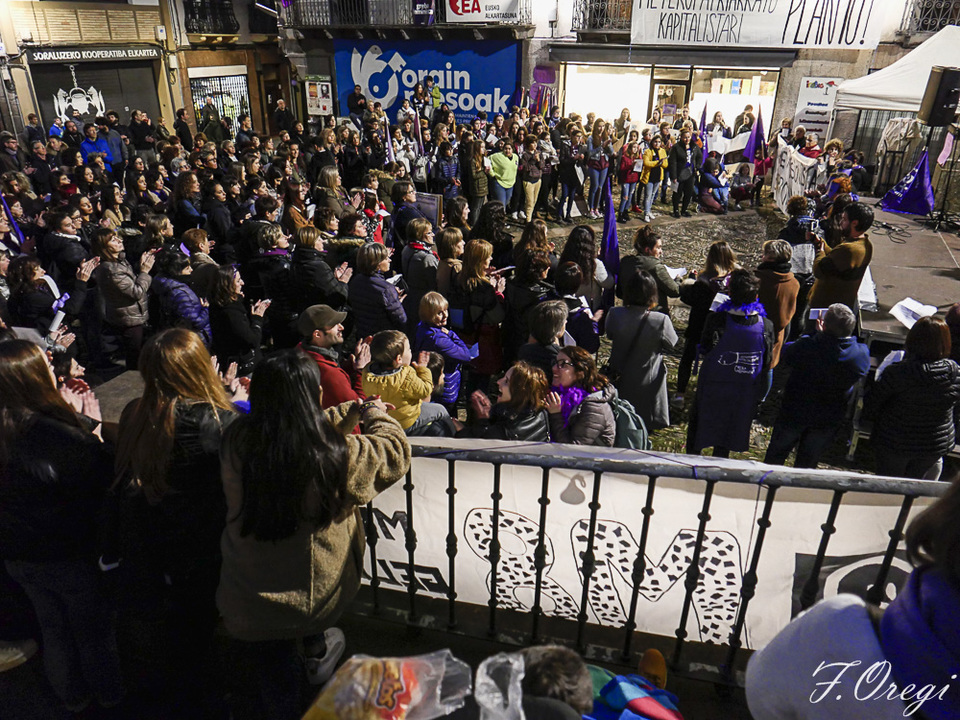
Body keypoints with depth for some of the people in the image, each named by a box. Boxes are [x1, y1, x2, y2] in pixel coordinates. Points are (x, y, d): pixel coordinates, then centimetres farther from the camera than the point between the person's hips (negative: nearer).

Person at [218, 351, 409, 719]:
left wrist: (350, 413, 15)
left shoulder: (237, 441, -16)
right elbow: (395, 451, -8)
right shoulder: (339, 454, -27)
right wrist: (377, 415, 12)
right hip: (314, 601, -2)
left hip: (244, 604, 2)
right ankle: (316, 647, 51)